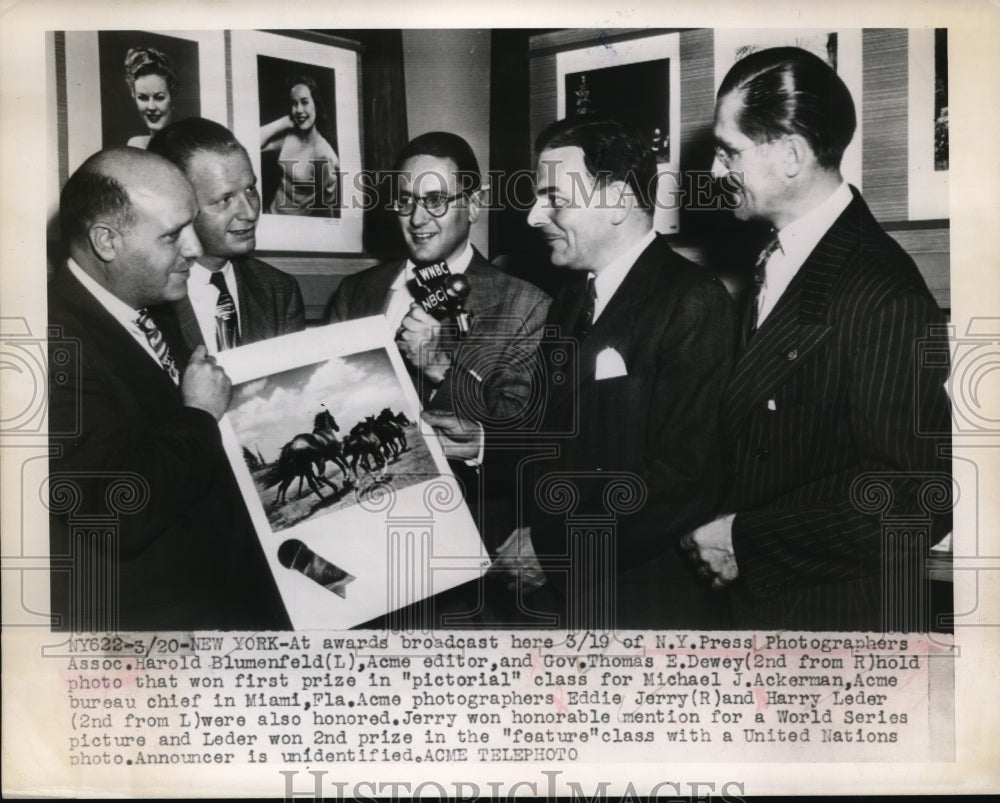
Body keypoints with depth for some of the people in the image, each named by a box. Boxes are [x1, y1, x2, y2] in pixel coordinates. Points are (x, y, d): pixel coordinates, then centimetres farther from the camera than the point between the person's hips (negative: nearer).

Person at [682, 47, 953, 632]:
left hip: (832, 611, -7)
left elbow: (915, 494, -23)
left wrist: (746, 540, -18)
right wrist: (722, 528, -1)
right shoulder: (777, 259, 5)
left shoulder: (885, 297, -21)